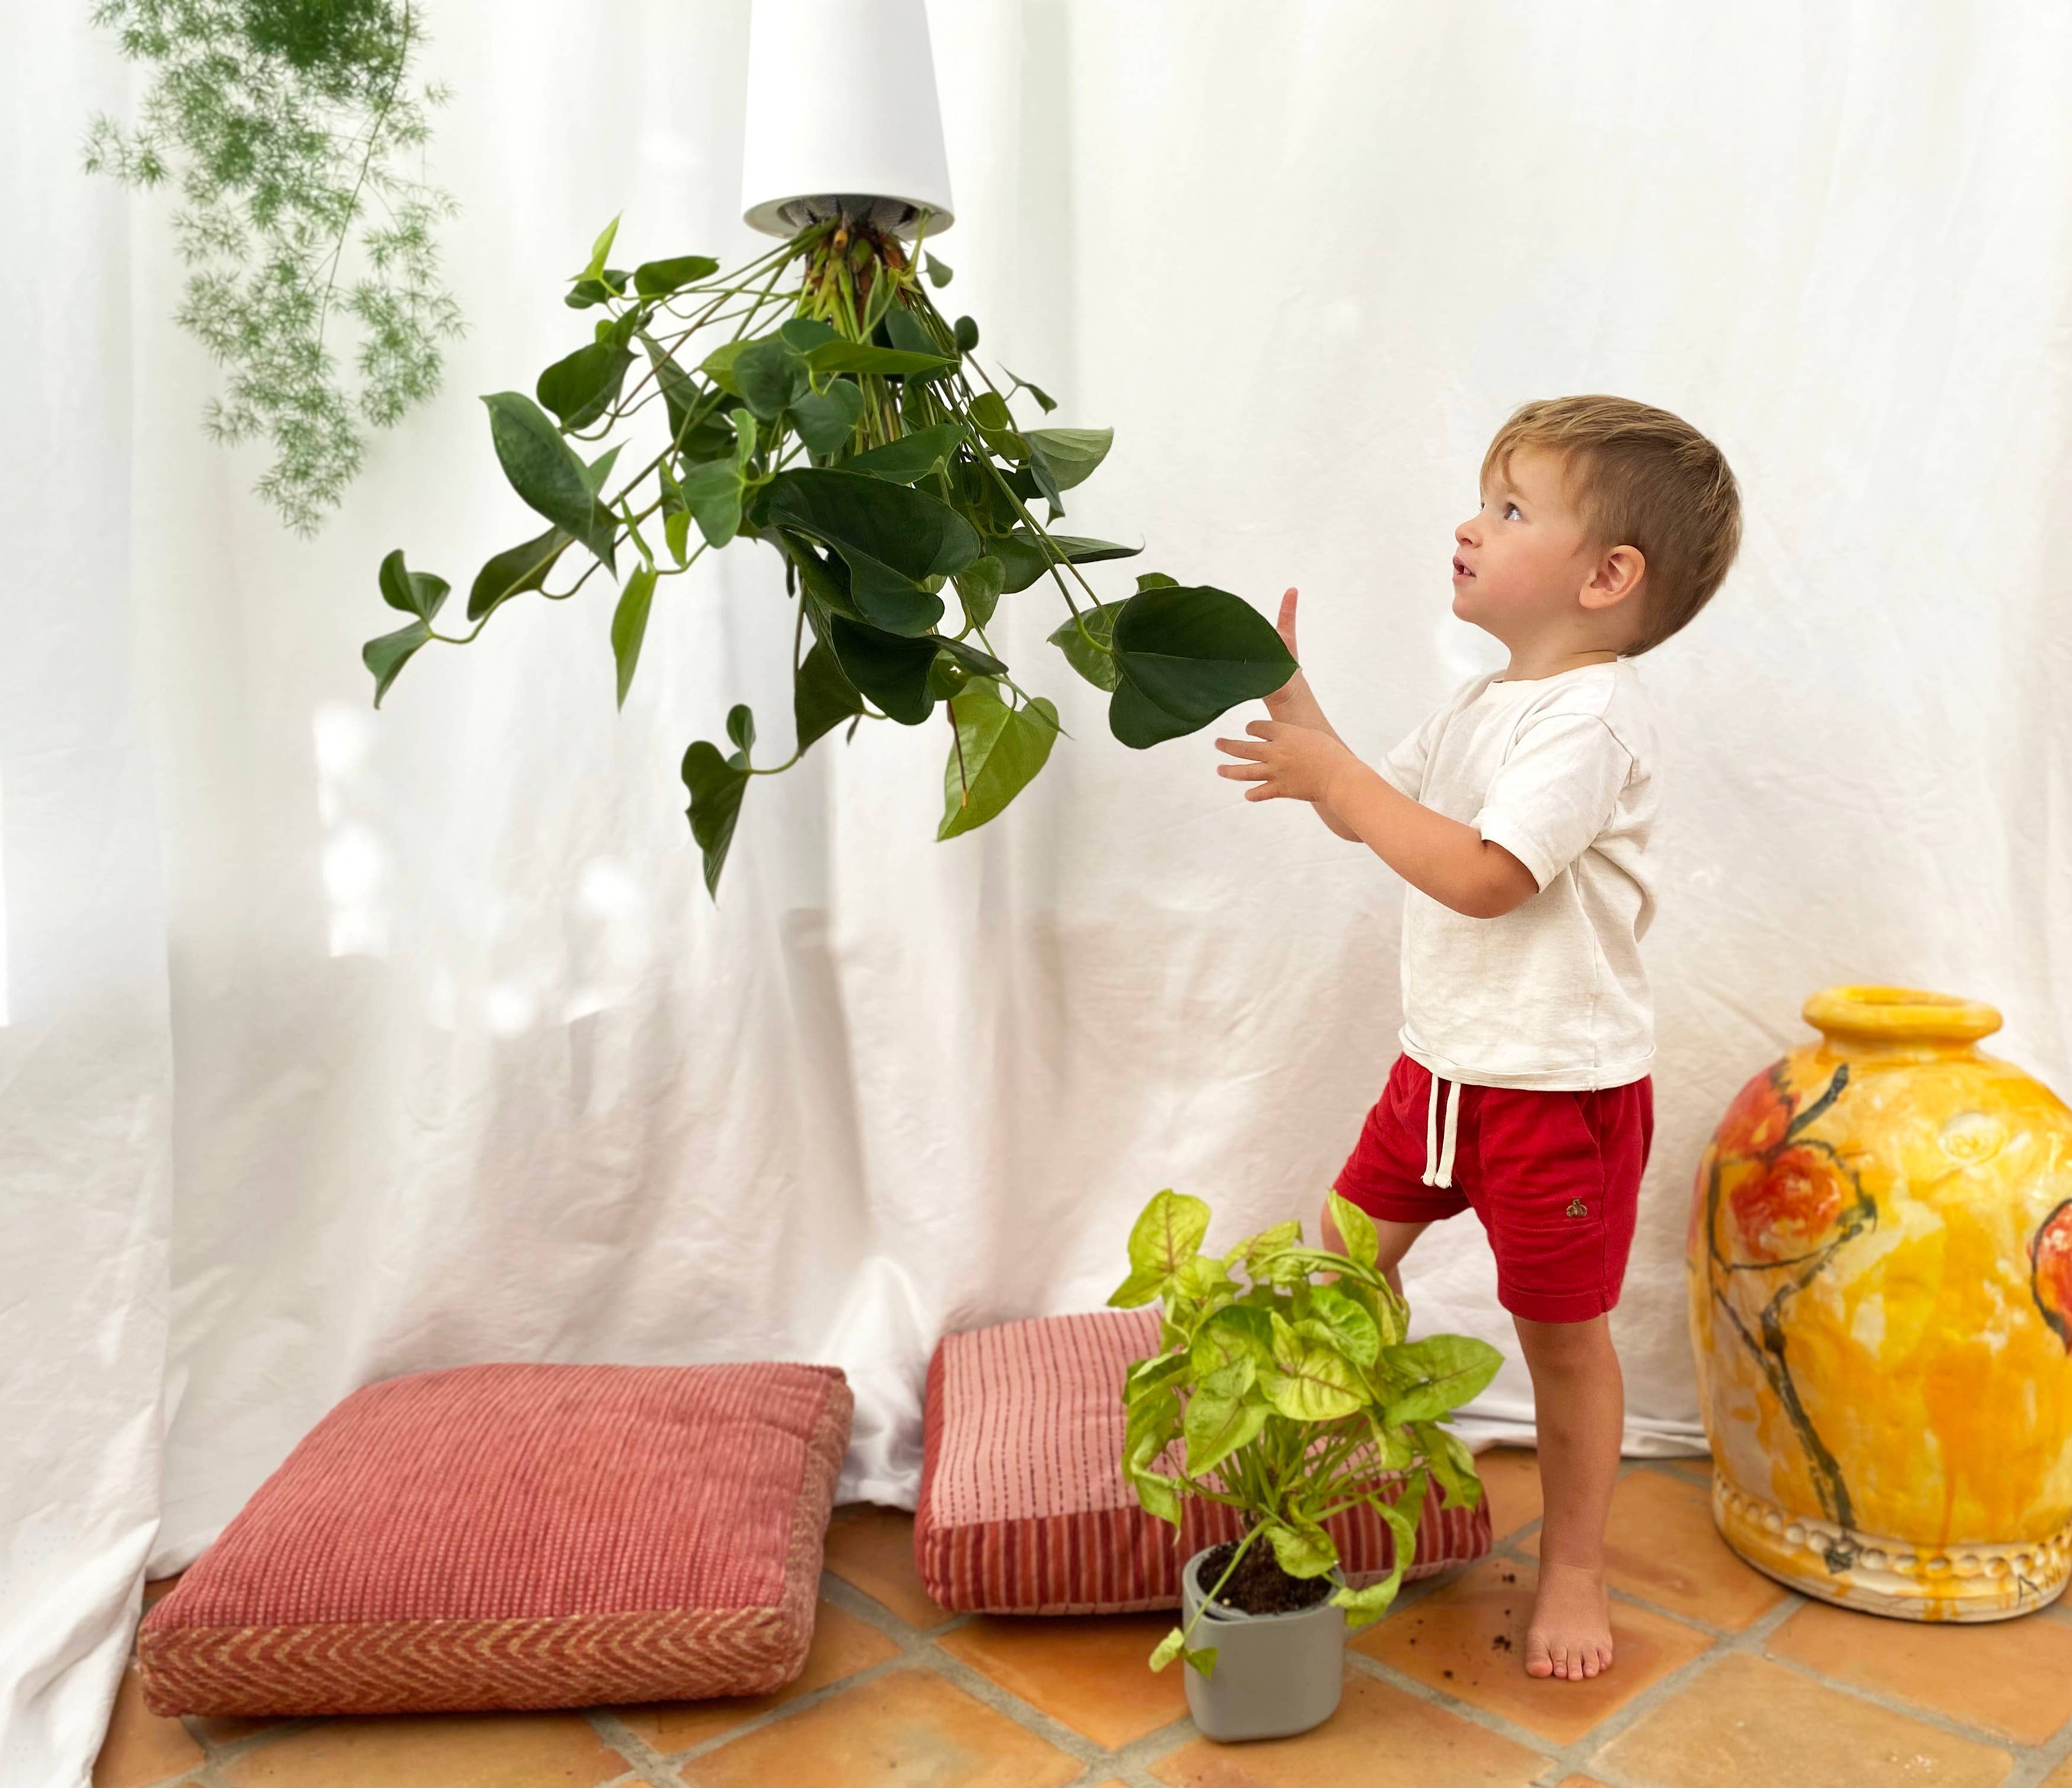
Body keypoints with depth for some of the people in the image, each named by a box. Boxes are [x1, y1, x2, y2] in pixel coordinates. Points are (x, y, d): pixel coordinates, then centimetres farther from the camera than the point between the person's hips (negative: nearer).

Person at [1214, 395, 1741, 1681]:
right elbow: (1380, 810, 15)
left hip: (1565, 1085, -8)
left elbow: (1481, 875, -31)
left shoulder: (1591, 720, -21)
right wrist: (1295, 709, 2)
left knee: (1564, 1335, 8)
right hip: (1446, 1061, 9)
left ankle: (1574, 1572, 28)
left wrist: (1329, 774, -28)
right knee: (1350, 1253, 16)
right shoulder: (1487, 703, 9)